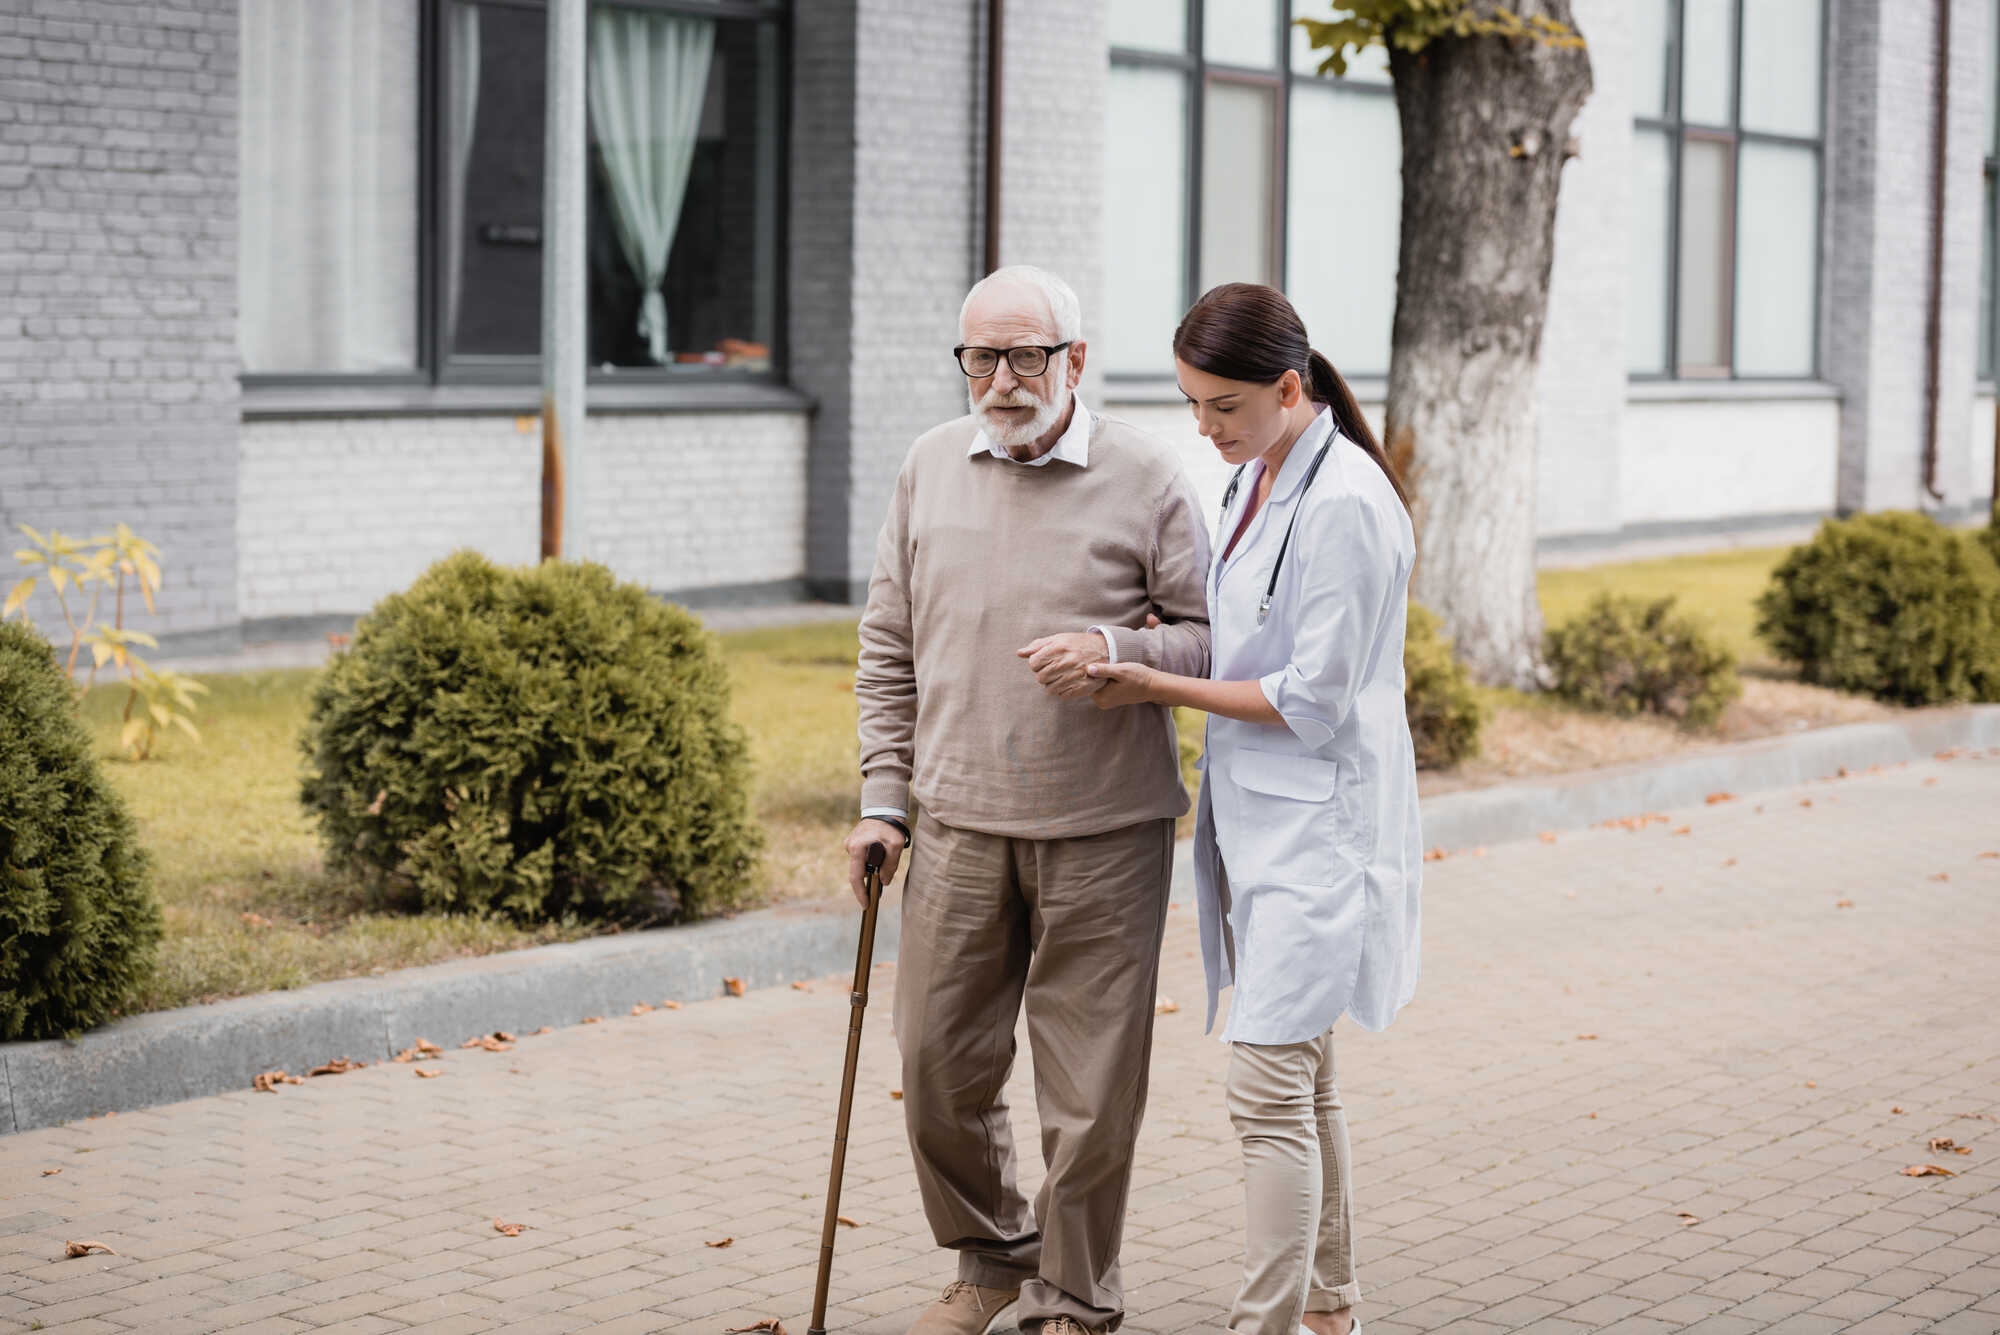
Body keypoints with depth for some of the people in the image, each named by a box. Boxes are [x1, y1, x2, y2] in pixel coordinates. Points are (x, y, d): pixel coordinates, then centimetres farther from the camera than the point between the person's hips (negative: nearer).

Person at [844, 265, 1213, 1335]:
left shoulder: (1145, 479, -4)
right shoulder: (931, 468, 7)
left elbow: (1214, 639, -2)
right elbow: (888, 649, 13)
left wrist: (1116, 652, -20)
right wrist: (882, 797, 8)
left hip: (1102, 833, -3)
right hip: (958, 825, 4)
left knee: (1090, 1086, 2)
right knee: (940, 1063, 9)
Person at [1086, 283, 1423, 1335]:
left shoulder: (1347, 505, -18)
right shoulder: (1254, 481, 11)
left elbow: (1312, 700, -18)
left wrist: (1160, 686, -13)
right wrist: (1135, 653, 8)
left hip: (1319, 826, -9)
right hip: (1257, 817, 9)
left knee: (1269, 1089, -11)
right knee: (1302, 1079, 16)